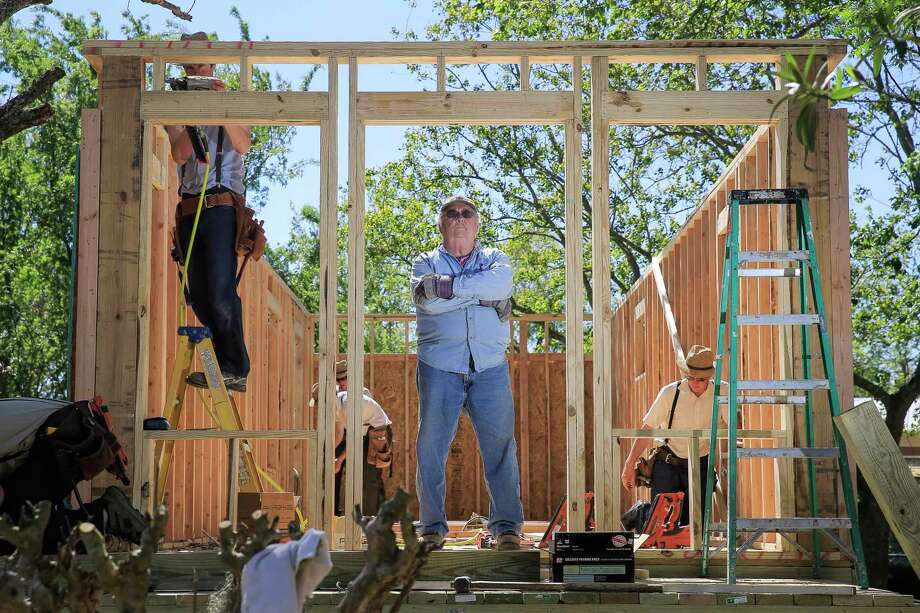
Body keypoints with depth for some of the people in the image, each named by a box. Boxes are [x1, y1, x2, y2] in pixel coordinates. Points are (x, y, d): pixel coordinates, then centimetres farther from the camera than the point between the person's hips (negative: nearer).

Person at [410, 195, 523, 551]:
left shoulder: (493, 259, 15)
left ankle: (506, 525, 4)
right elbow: (429, 303, -9)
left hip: (490, 370, 1)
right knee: (431, 448, -2)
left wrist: (448, 286, -13)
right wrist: (482, 295, -7)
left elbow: (502, 282, -11)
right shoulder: (426, 263, 13)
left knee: (501, 447, -3)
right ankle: (433, 527, 7)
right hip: (439, 369, 0)